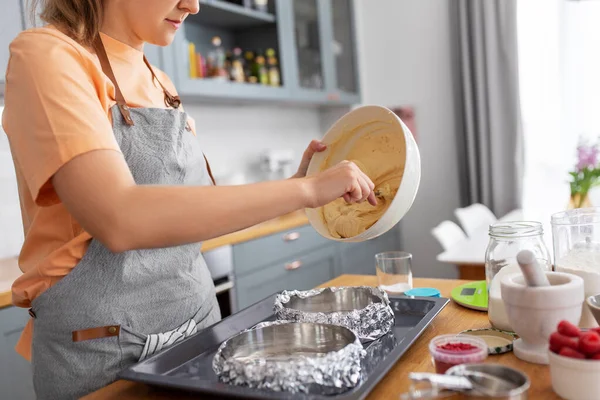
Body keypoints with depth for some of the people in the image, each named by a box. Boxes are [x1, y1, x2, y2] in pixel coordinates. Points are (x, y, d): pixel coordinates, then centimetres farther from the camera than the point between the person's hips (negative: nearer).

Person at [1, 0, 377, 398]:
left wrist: (294, 184, 1)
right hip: (103, 348, -6)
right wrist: (304, 190, -25)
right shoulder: (46, 56, -13)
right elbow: (121, 220, -29)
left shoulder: (159, 83, 7)